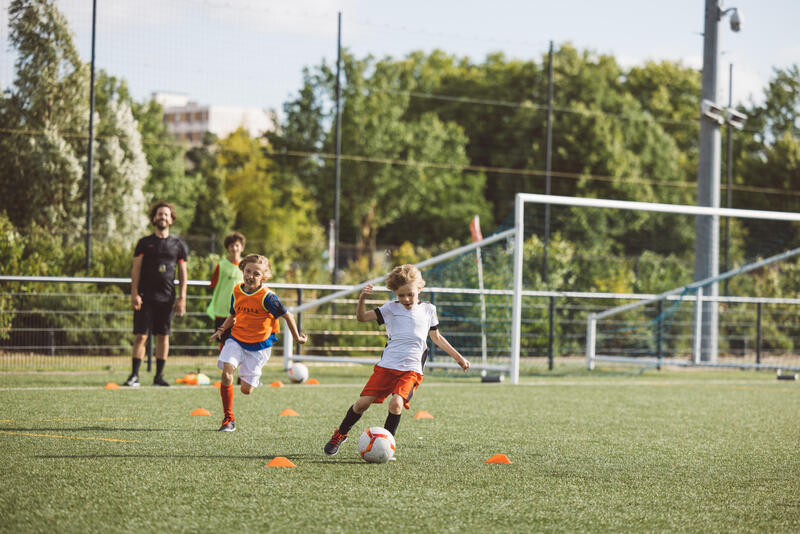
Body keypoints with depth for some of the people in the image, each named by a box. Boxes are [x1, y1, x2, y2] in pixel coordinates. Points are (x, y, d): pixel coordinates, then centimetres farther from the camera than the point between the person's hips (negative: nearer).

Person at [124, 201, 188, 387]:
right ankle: (134, 375, -5)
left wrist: (182, 298, 3)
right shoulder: (144, 243, 6)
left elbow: (182, 273, 11)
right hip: (145, 297, -2)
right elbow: (136, 269, 2)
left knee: (163, 336, 4)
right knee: (141, 336, -7)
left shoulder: (178, 245, 10)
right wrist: (134, 294, -9)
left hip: (167, 298, 2)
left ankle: (159, 376, 10)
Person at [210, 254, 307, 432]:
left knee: (246, 390, -5)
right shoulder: (237, 292, 0)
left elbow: (287, 315, -5)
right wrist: (222, 329, 1)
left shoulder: (266, 297, -16)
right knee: (227, 371, -22)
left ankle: (250, 379, 37)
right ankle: (228, 419, -11)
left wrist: (296, 337, 4)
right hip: (236, 340, 3)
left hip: (258, 347, -3)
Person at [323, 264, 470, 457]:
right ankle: (340, 434, 20)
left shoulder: (428, 310, 12)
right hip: (387, 365, 0)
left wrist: (457, 356, 24)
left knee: (396, 402, -25)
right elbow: (362, 317, 4)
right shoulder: (391, 308, 7)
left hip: (411, 369, 0)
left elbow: (436, 337, 25)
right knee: (363, 402, -5)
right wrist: (362, 299, -15)